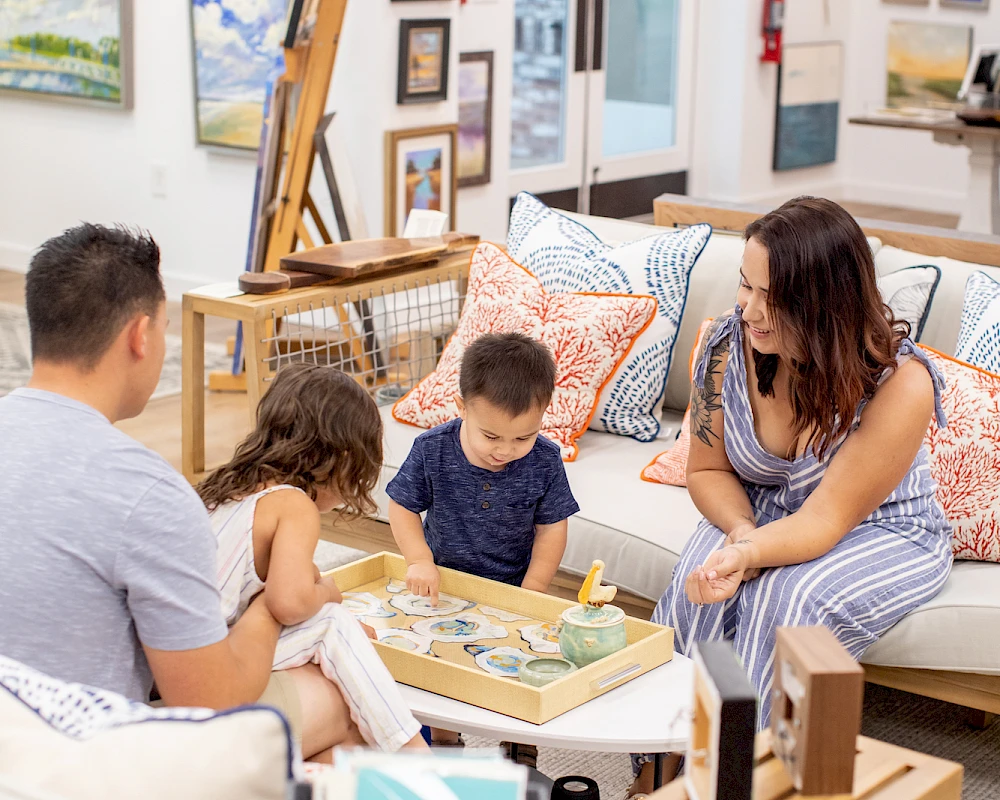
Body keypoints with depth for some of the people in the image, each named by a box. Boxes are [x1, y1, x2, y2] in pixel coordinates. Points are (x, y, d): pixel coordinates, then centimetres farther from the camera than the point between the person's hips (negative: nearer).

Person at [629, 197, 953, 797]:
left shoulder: (901, 383, -30)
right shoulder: (730, 345, -17)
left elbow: (827, 518, -29)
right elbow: (708, 469, -3)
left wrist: (749, 556, -49)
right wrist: (742, 534, -24)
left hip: (881, 533, -3)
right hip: (761, 512, 4)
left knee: (784, 601, -33)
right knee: (695, 592, -27)